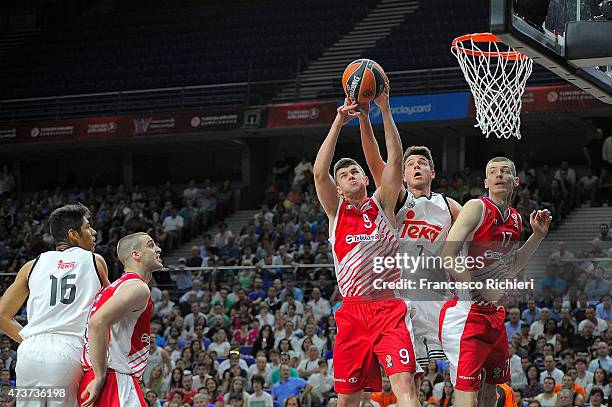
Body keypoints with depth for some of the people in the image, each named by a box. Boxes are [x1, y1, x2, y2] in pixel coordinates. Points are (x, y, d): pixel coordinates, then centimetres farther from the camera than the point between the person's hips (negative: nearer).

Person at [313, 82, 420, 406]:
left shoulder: (381, 203, 9)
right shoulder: (336, 210, 11)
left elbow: (395, 160, -3)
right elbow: (319, 173, -4)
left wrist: (384, 110, -10)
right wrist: (339, 122, -11)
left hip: (390, 309, -2)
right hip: (353, 311, 2)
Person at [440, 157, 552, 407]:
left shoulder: (515, 219, 12)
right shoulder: (477, 208, -11)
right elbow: (448, 258, -18)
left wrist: (538, 235, 14)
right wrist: (482, 291, -22)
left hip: (494, 313, 8)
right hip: (466, 310, -8)